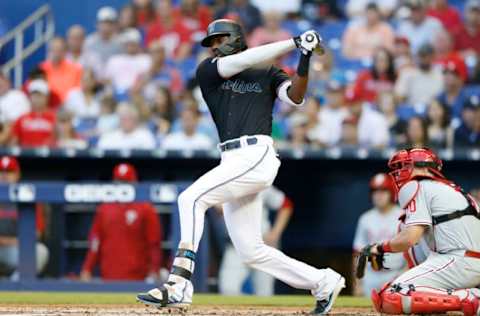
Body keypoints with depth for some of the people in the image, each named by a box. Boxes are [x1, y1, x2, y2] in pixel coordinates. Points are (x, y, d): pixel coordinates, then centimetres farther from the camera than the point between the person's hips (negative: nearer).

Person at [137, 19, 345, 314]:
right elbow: (241, 61, 1)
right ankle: (323, 282, 19)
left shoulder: (268, 75, 12)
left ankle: (179, 285, -30)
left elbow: (295, 97, -5)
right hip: (233, 162, 6)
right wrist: (294, 43, -2)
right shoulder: (207, 71, 17)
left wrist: (305, 58, -20)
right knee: (251, 252, 5)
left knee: (191, 198, -24)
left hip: (256, 155, -6)